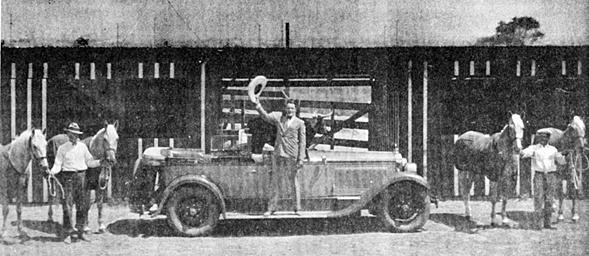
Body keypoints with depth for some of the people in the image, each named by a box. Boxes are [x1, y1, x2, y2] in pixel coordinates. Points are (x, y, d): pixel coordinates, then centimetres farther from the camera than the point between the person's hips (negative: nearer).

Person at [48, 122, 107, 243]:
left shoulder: (83, 146, 9)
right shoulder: (62, 148, 2)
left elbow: (89, 162, 11)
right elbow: (58, 165, -1)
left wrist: (100, 162, -6)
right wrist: (51, 172, -20)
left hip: (81, 176, 3)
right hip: (68, 177, -3)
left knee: (82, 206, 6)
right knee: (67, 205, -5)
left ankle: (80, 232, 16)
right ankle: (68, 233, 1)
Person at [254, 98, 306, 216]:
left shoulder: (299, 123, 3)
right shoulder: (278, 117, 9)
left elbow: (302, 142, 2)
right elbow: (266, 117, -6)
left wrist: (301, 159, -5)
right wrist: (258, 107, -23)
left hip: (292, 155, -2)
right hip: (278, 153, 2)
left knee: (293, 181, 4)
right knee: (275, 181, 4)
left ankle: (296, 208, 14)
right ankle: (272, 208, 10)